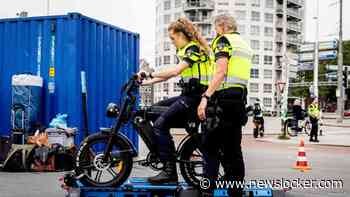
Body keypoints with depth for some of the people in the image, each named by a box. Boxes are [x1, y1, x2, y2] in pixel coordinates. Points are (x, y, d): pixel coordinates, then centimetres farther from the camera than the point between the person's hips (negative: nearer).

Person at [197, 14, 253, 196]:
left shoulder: (223, 40, -3)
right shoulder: (245, 44, 22)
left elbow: (220, 71, -16)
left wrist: (205, 96, -22)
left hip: (223, 97, -8)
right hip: (240, 98, 8)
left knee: (211, 146, -4)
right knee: (233, 148, 11)